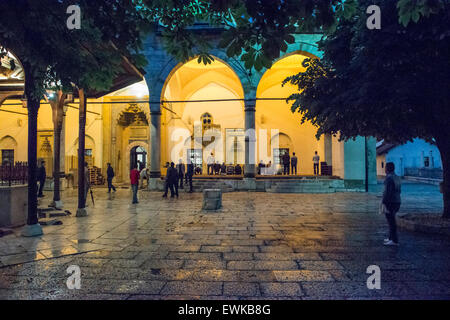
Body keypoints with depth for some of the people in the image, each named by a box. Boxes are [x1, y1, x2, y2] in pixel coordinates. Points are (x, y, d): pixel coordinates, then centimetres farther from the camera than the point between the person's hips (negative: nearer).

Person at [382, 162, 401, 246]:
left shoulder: (389, 178, -16)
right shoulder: (397, 177, 13)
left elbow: (387, 192, -21)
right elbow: (399, 190, 18)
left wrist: (383, 203, -18)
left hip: (390, 202, -10)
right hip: (397, 201, 10)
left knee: (391, 221, -4)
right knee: (391, 220, 18)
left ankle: (394, 240, 0)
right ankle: (391, 237, 27)